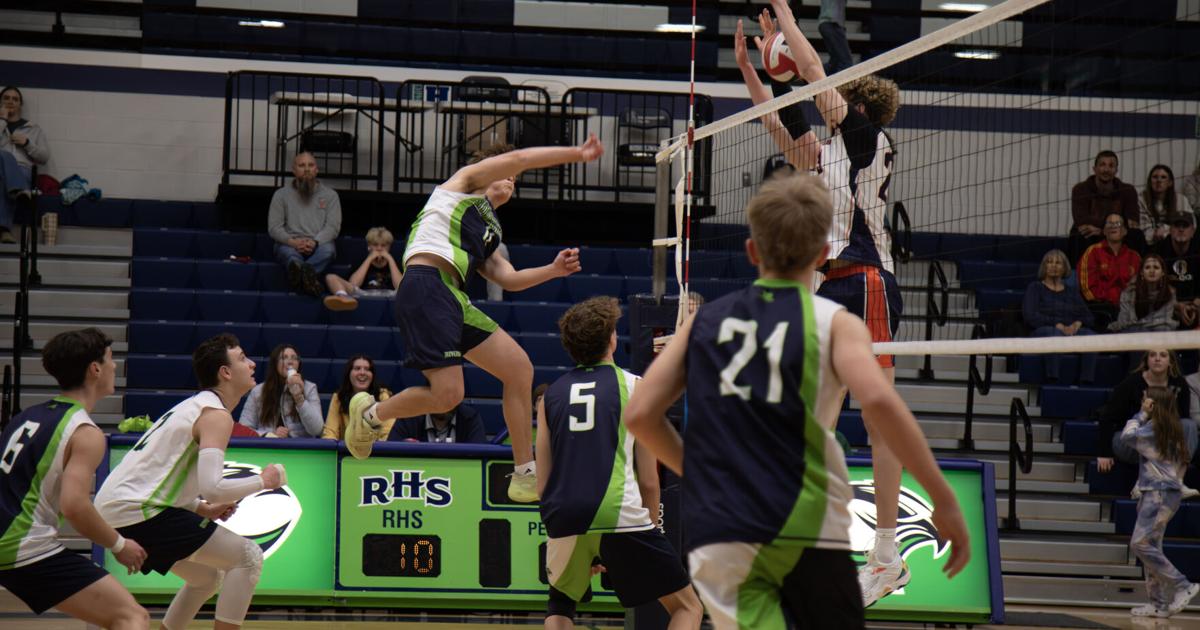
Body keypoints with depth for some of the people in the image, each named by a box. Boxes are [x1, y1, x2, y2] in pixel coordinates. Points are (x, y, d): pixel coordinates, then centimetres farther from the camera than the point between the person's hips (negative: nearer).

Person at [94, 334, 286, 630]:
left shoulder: (195, 406, 20)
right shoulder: (216, 415, -10)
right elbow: (212, 487, -22)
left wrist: (202, 510, 16)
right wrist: (262, 481, -6)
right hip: (136, 510, -10)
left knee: (208, 576, 25)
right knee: (248, 556, -7)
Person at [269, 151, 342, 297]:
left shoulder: (330, 195, 13)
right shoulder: (281, 195, 12)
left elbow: (333, 226, 2)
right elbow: (274, 227, 4)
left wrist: (315, 242, -19)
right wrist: (292, 241, -17)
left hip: (319, 245, 1)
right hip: (290, 245, 0)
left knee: (328, 250, -36)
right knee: (288, 252, -37)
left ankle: (298, 276, -65)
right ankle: (308, 276, -73)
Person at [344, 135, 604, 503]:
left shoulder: (487, 238, 34)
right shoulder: (464, 181, 16)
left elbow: (508, 279, 21)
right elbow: (516, 159, 5)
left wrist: (553, 270, 7)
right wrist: (576, 154, 8)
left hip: (454, 299, 9)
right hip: (426, 286, -9)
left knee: (519, 369, 1)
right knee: (448, 394, -18)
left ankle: (525, 477, 6)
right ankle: (370, 414, 11)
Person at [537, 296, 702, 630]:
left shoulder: (551, 394, 16)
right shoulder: (633, 387, 6)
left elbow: (542, 485, 16)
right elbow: (649, 481, 4)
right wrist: (650, 525, 18)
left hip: (564, 518, 4)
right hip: (620, 513, -4)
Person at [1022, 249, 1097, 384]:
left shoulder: (1071, 292, 27)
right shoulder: (1035, 288, 15)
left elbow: (1089, 318, 18)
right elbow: (1030, 316, -2)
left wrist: (1078, 323, -7)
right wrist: (1058, 325, -13)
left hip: (1073, 331, 3)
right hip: (1044, 331, -3)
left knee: (1090, 335, -30)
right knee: (1054, 333, -39)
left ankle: (1087, 382, -37)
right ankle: (1052, 381, -47)